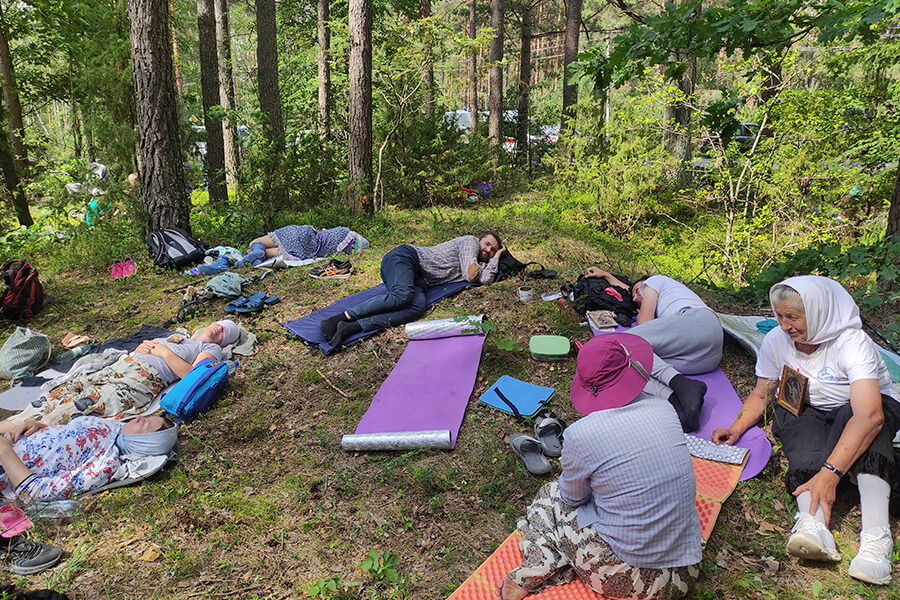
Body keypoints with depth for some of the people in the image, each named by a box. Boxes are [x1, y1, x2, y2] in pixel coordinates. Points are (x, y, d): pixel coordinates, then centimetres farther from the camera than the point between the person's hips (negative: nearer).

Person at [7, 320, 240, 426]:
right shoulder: (176, 336, 35)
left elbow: (191, 374, -6)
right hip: (120, 365, 7)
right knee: (64, 392, -12)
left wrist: (163, 351, -3)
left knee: (81, 404, -26)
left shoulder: (211, 349, 13)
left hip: (145, 377, -7)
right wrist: (143, 346, 10)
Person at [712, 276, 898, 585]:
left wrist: (829, 473, -50)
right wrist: (737, 427, -16)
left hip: (855, 412, -3)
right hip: (802, 411, 3)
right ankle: (812, 523, -55)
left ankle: (875, 534, -47)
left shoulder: (852, 342, -26)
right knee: (804, 437, -33)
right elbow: (762, 392, 4)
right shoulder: (776, 340, -10)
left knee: (861, 421, -38)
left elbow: (869, 415, -39)